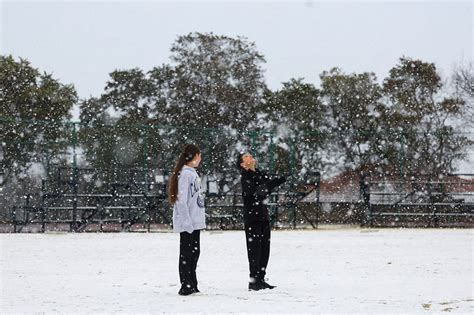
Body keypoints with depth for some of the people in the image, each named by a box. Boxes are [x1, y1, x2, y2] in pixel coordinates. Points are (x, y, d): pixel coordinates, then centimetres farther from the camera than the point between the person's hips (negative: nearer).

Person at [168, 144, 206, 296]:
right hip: (187, 222, -9)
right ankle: (186, 286, 0)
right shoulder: (184, 174, -14)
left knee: (194, 252, 13)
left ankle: (192, 285, 20)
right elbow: (181, 199, -18)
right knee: (186, 252, -4)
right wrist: (186, 221, -21)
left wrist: (201, 217, 14)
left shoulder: (192, 172, 15)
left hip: (195, 221, 9)